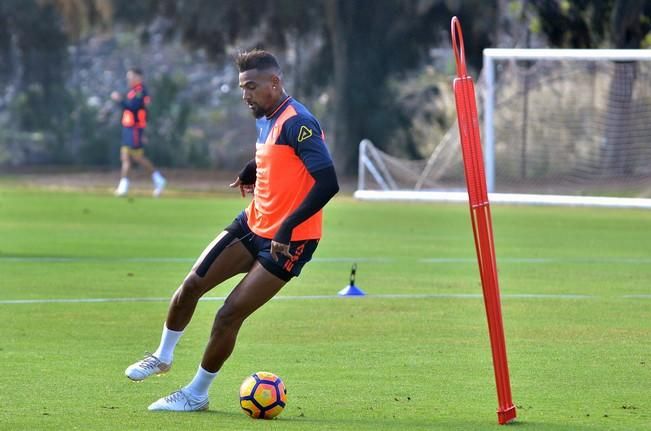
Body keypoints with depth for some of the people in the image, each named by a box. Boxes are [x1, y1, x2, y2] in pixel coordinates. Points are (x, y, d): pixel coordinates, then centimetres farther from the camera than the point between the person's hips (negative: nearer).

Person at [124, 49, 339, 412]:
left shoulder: (297, 123, -22)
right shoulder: (265, 120, 7)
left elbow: (328, 183, -28)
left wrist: (287, 227, -30)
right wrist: (250, 173, 4)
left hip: (288, 241, -9)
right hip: (253, 225, 9)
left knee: (230, 315, -8)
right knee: (191, 286, 7)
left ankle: (197, 395, 9)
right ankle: (163, 356, 30)